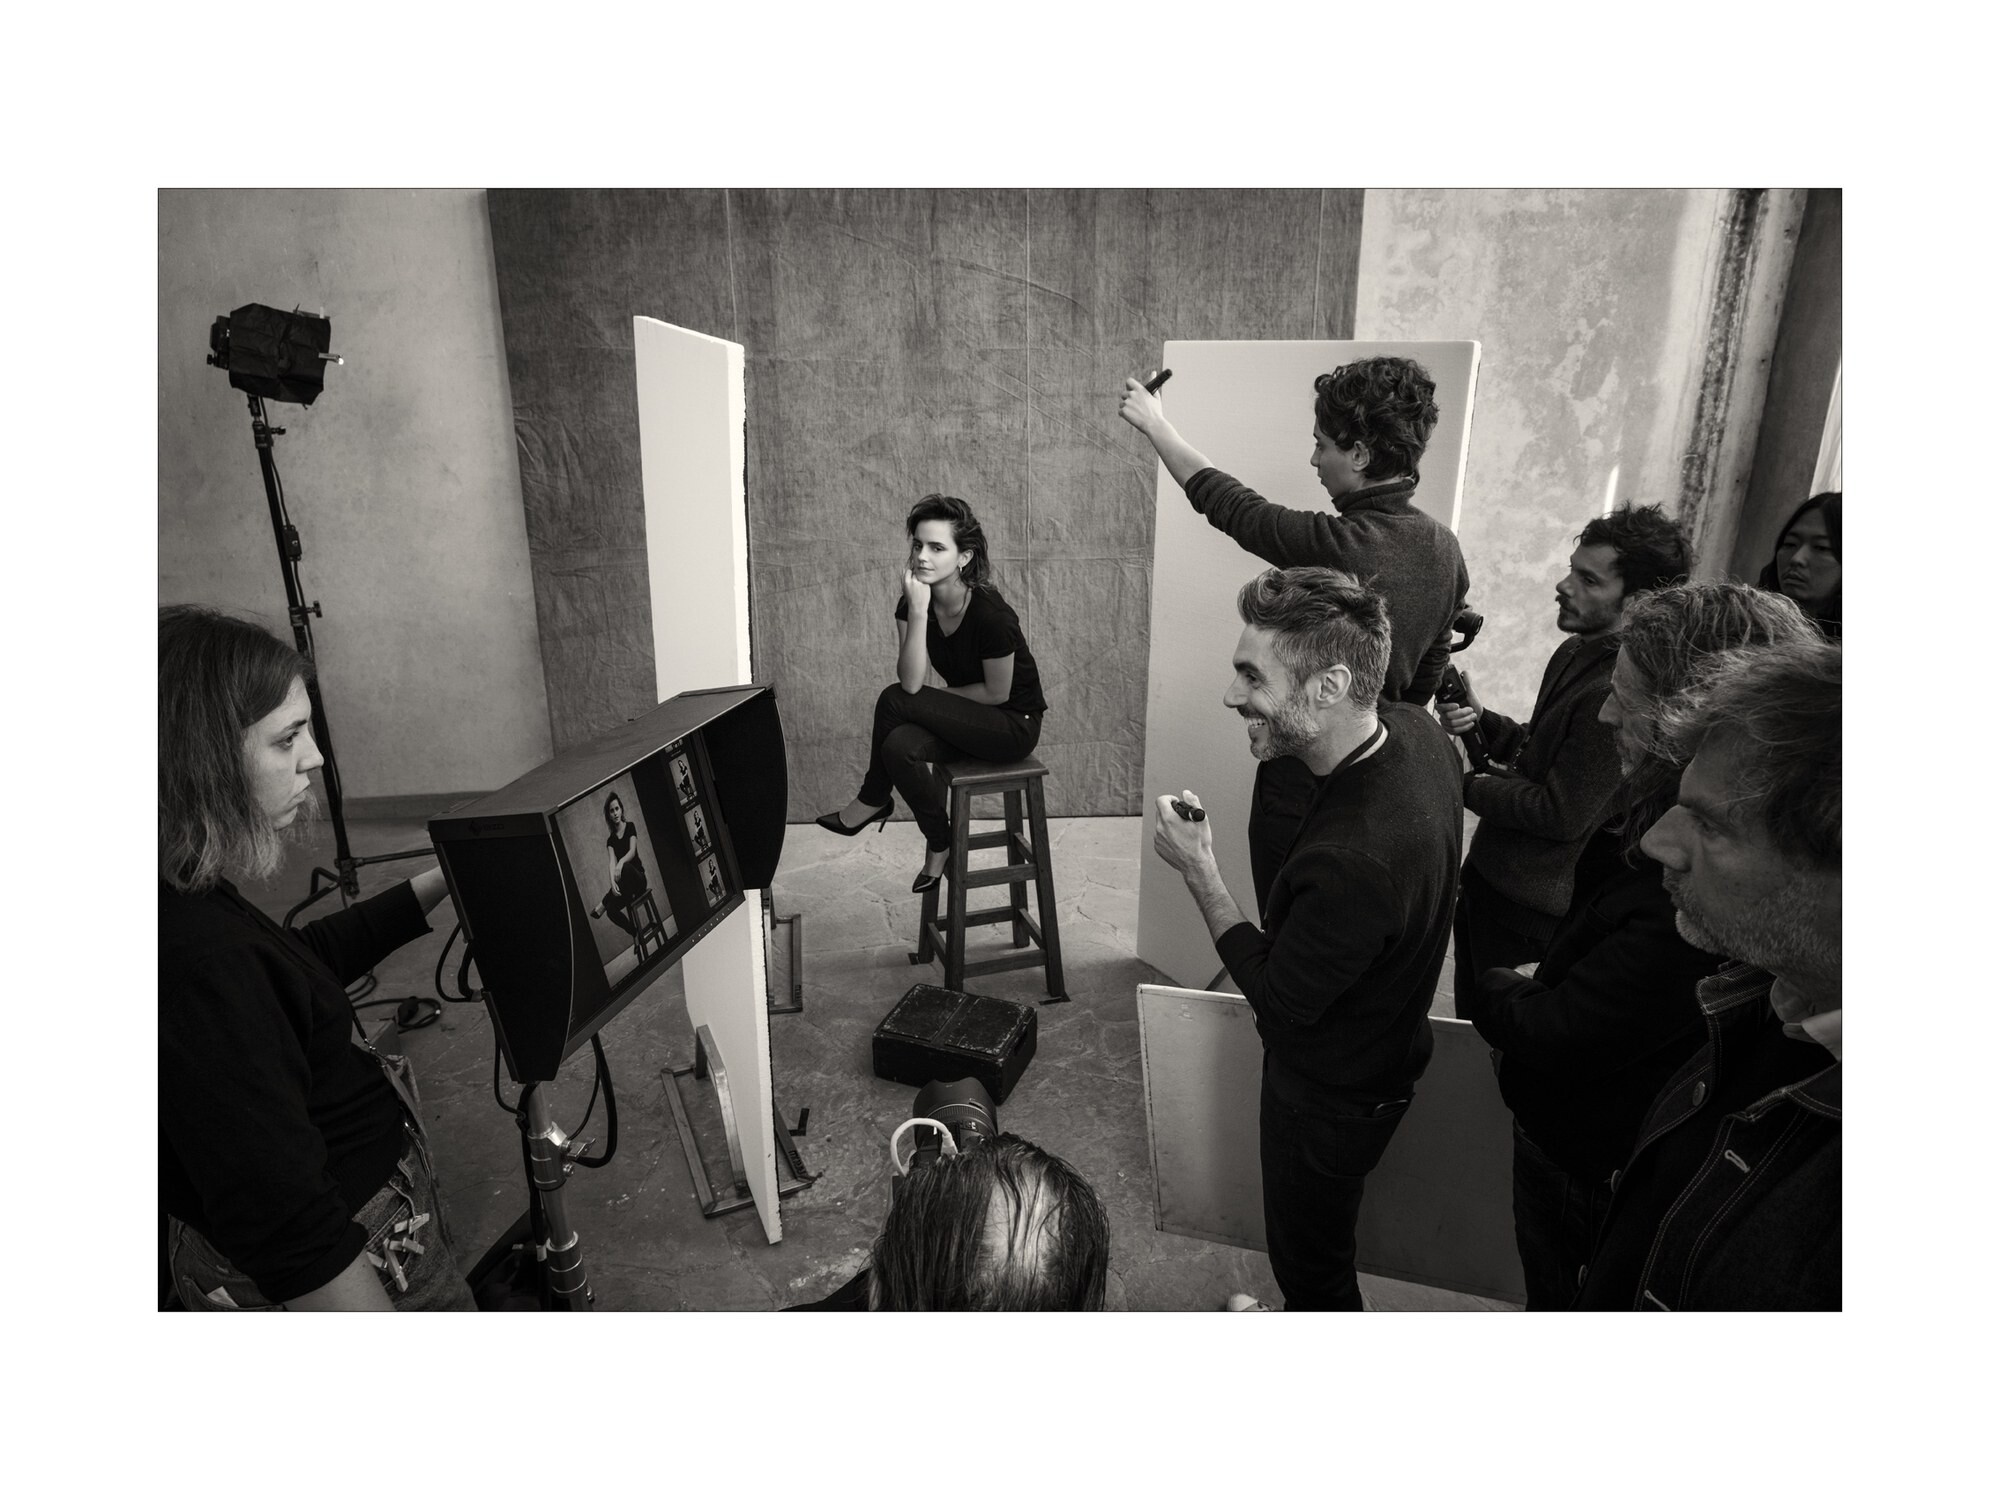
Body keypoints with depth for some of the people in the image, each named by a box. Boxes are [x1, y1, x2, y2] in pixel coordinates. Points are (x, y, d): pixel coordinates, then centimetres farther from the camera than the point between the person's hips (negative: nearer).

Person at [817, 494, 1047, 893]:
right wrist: (917, 611, -30)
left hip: (1015, 724, -6)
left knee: (894, 701, -21)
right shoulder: (913, 601, -8)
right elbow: (911, 681, -20)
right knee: (899, 746, -25)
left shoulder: (991, 613, -26)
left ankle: (873, 799, 3)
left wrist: (934, 696, -7)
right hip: (967, 719, 6)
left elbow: (997, 693, -16)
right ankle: (939, 842, -3)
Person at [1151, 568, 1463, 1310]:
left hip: (1332, 1097, -8)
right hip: (1380, 1047, 9)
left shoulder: (1357, 860, -43)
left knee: (1310, 1257, 21)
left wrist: (1197, 870, -20)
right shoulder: (1414, 728, -15)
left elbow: (1277, 1002, -25)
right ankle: (1300, 1315, 60)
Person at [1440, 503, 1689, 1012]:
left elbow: (1562, 814, -25)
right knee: (1471, 1013, 24)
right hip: (1490, 875, 9)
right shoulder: (1577, 653, 6)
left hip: (1526, 912, -9)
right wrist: (1483, 720, -2)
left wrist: (1466, 784, -13)